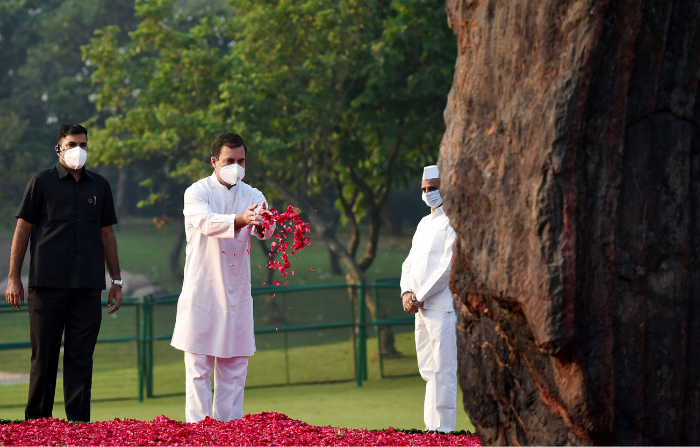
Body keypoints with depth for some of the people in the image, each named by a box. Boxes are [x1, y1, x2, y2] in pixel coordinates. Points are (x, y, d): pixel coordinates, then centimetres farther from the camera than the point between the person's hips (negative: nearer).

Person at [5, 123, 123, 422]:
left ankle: (78, 422, 1)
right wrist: (13, 278, -2)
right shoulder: (41, 182, 4)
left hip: (88, 286, 3)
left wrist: (116, 281, 14)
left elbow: (107, 235, 18)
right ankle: (36, 421, 10)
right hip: (47, 284, -2)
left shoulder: (99, 186, 14)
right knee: (44, 355, 1)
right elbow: (22, 231, 4)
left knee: (81, 356, 0)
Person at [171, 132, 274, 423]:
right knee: (199, 366, -4)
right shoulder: (197, 193, -3)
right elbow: (206, 221, -25)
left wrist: (263, 225, -38)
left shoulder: (252, 196, 7)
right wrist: (240, 220, -43)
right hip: (201, 292, -4)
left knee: (234, 368, 6)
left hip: (236, 293, 4)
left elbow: (264, 229, -12)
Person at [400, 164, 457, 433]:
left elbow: (449, 265, -13)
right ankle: (431, 427, 11)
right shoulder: (424, 223, 21)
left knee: (442, 370, -10)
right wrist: (406, 292, 1)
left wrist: (421, 297, -12)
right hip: (420, 308, 8)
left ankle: (442, 429, -12)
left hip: (443, 307, -8)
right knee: (428, 371, 8)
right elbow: (410, 262, 20)